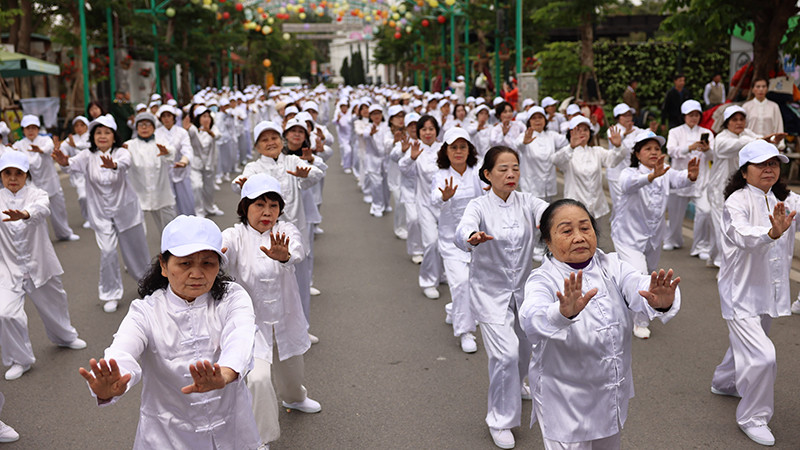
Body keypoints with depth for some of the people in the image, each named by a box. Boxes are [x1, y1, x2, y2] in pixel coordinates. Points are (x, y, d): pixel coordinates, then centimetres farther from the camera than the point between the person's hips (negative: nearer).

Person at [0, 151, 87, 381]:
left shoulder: (36, 194, -8)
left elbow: (41, 209, -32)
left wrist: (23, 214, -55)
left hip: (39, 264, 0)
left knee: (53, 305, 20)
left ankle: (66, 336, 52)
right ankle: (20, 359, 5)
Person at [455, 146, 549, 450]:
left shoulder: (526, 202, -4)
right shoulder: (480, 206, -15)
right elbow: (463, 230, -35)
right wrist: (473, 238, -60)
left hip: (522, 289, 5)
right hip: (490, 291, -4)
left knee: (523, 348, 21)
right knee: (506, 353, -15)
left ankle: (513, 385, 56)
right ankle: (500, 420, 5)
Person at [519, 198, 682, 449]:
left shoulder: (611, 266, -3)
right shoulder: (543, 281, -17)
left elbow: (638, 286, -23)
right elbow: (532, 318, -39)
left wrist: (662, 302, -47)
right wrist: (564, 313, -61)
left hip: (613, 399, 5)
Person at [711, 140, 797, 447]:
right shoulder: (738, 200, -19)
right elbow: (742, 234, -38)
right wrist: (772, 232, -56)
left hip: (769, 291, 8)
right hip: (741, 291, -7)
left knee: (748, 344, 26)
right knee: (762, 355, -15)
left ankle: (724, 382, 53)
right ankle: (753, 418, 4)